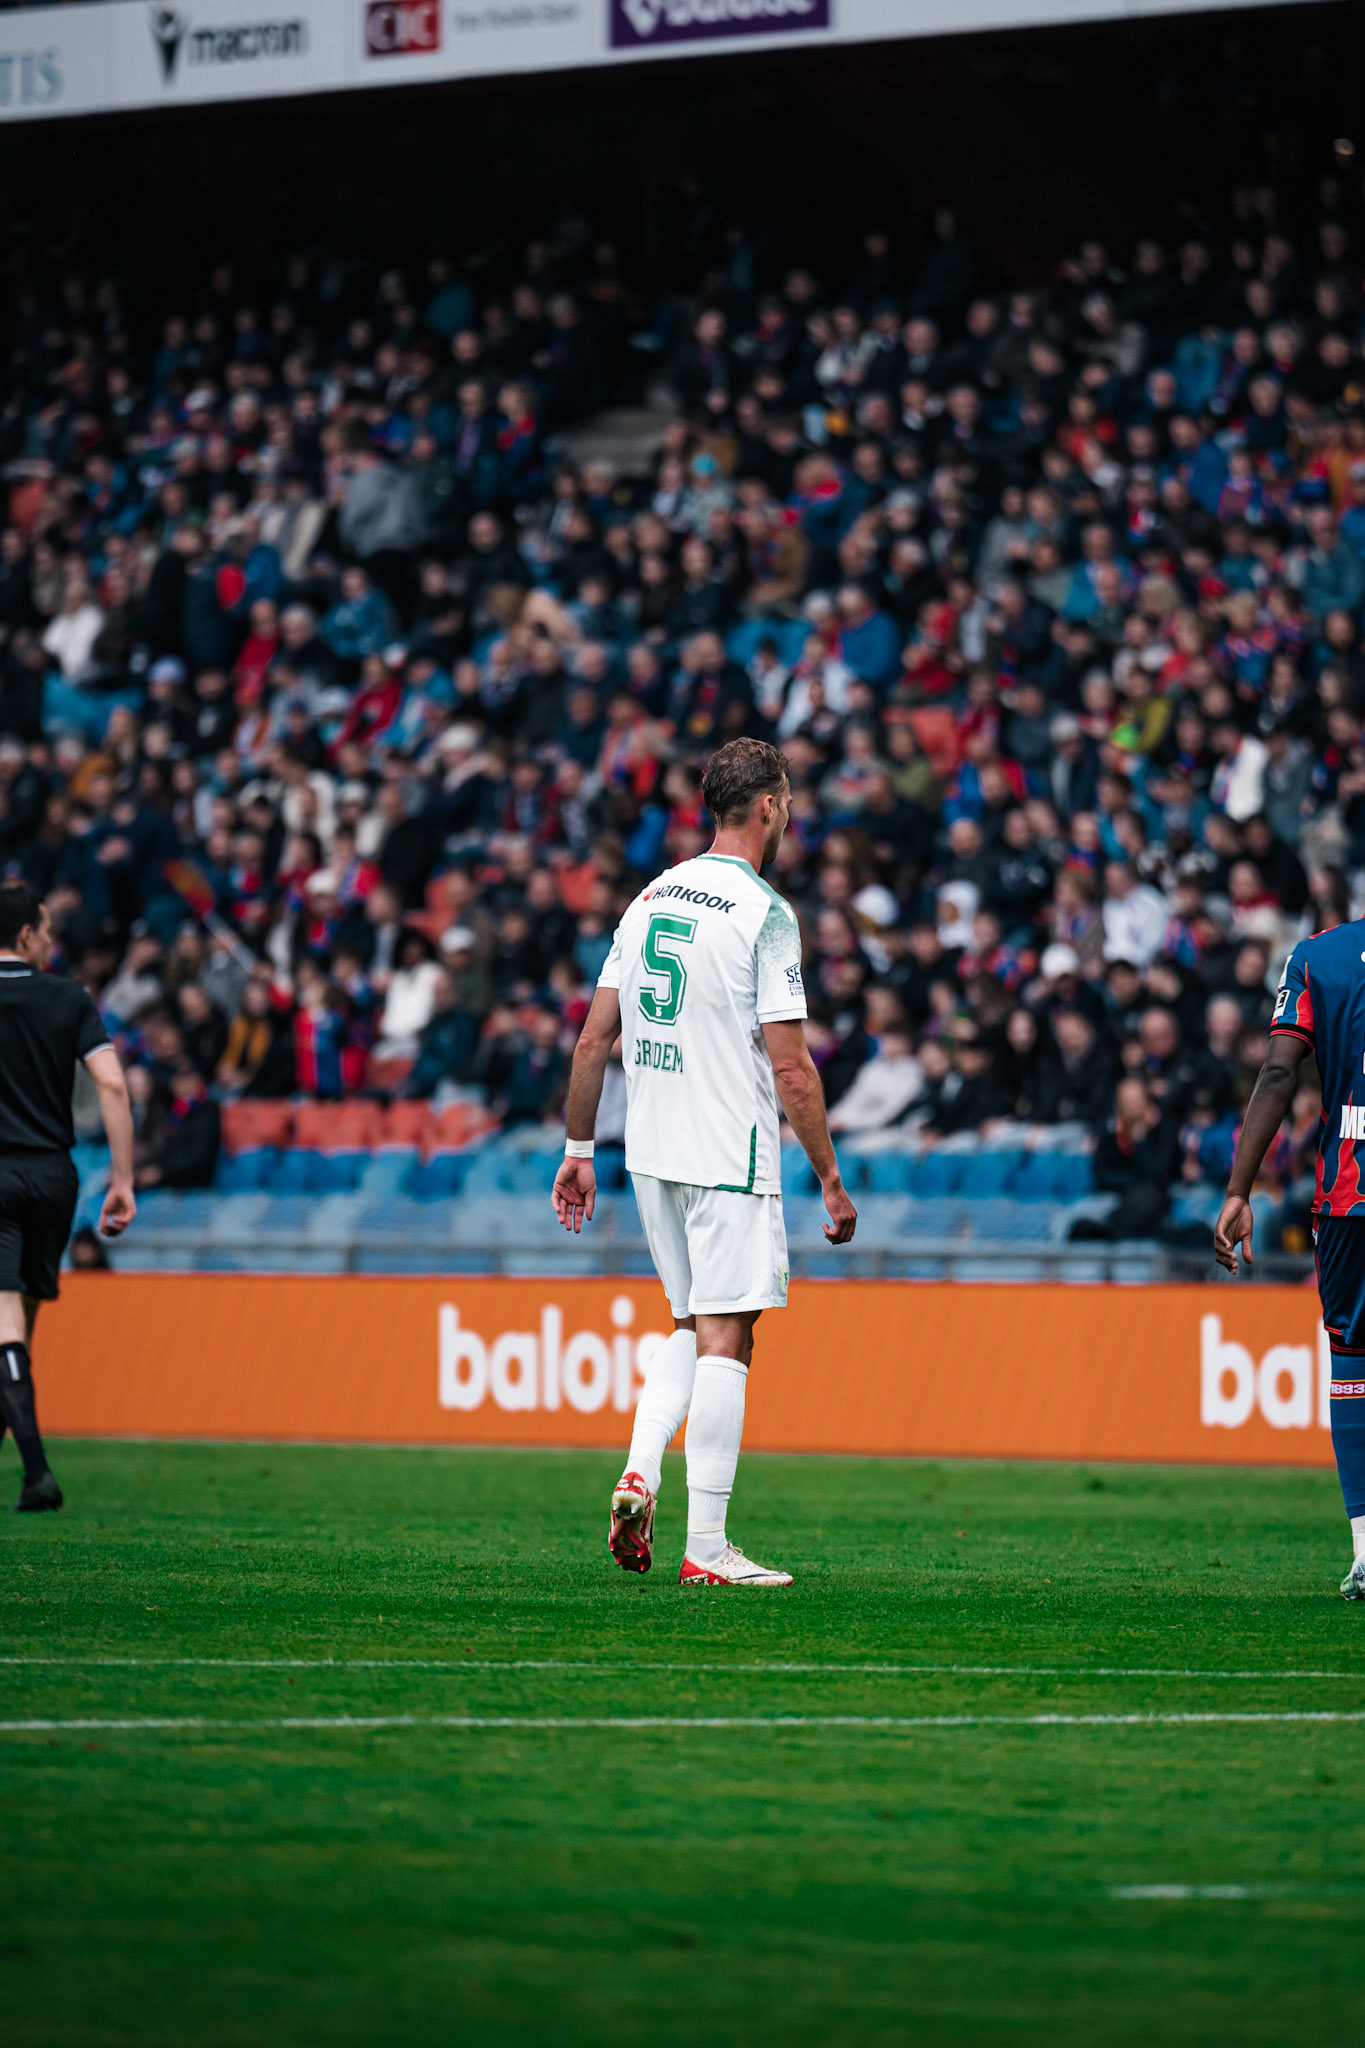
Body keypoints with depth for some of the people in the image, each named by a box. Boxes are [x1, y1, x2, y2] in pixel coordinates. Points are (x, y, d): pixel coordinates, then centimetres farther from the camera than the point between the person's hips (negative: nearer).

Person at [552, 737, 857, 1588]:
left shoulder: (650, 900, 10)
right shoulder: (765, 914, -11)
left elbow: (594, 1040, 11)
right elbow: (791, 1069, -13)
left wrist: (579, 1150, 18)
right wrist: (832, 1180, -7)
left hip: (652, 1153, 7)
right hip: (730, 1156, -7)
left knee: (694, 1326, 19)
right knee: (723, 1338, -4)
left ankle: (640, 1472, 0)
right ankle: (707, 1547, -5)